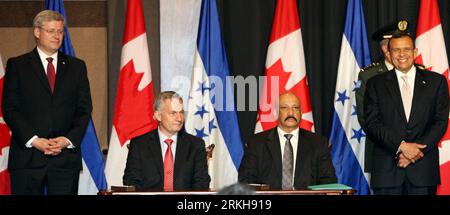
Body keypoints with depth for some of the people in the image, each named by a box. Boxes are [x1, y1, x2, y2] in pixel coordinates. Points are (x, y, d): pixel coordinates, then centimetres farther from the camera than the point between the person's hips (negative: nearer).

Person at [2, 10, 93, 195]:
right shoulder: (17, 65, 7)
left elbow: (84, 109, 10)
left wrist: (68, 139, -6)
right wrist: (33, 140, -11)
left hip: (66, 156, 2)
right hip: (27, 156, -1)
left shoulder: (77, 67, 15)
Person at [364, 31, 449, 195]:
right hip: (387, 169, 0)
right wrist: (401, 146, -13)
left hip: (424, 168, 0)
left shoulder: (436, 82, 8)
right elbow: (371, 124, 0)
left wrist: (416, 149, -10)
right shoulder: (376, 84, 8)